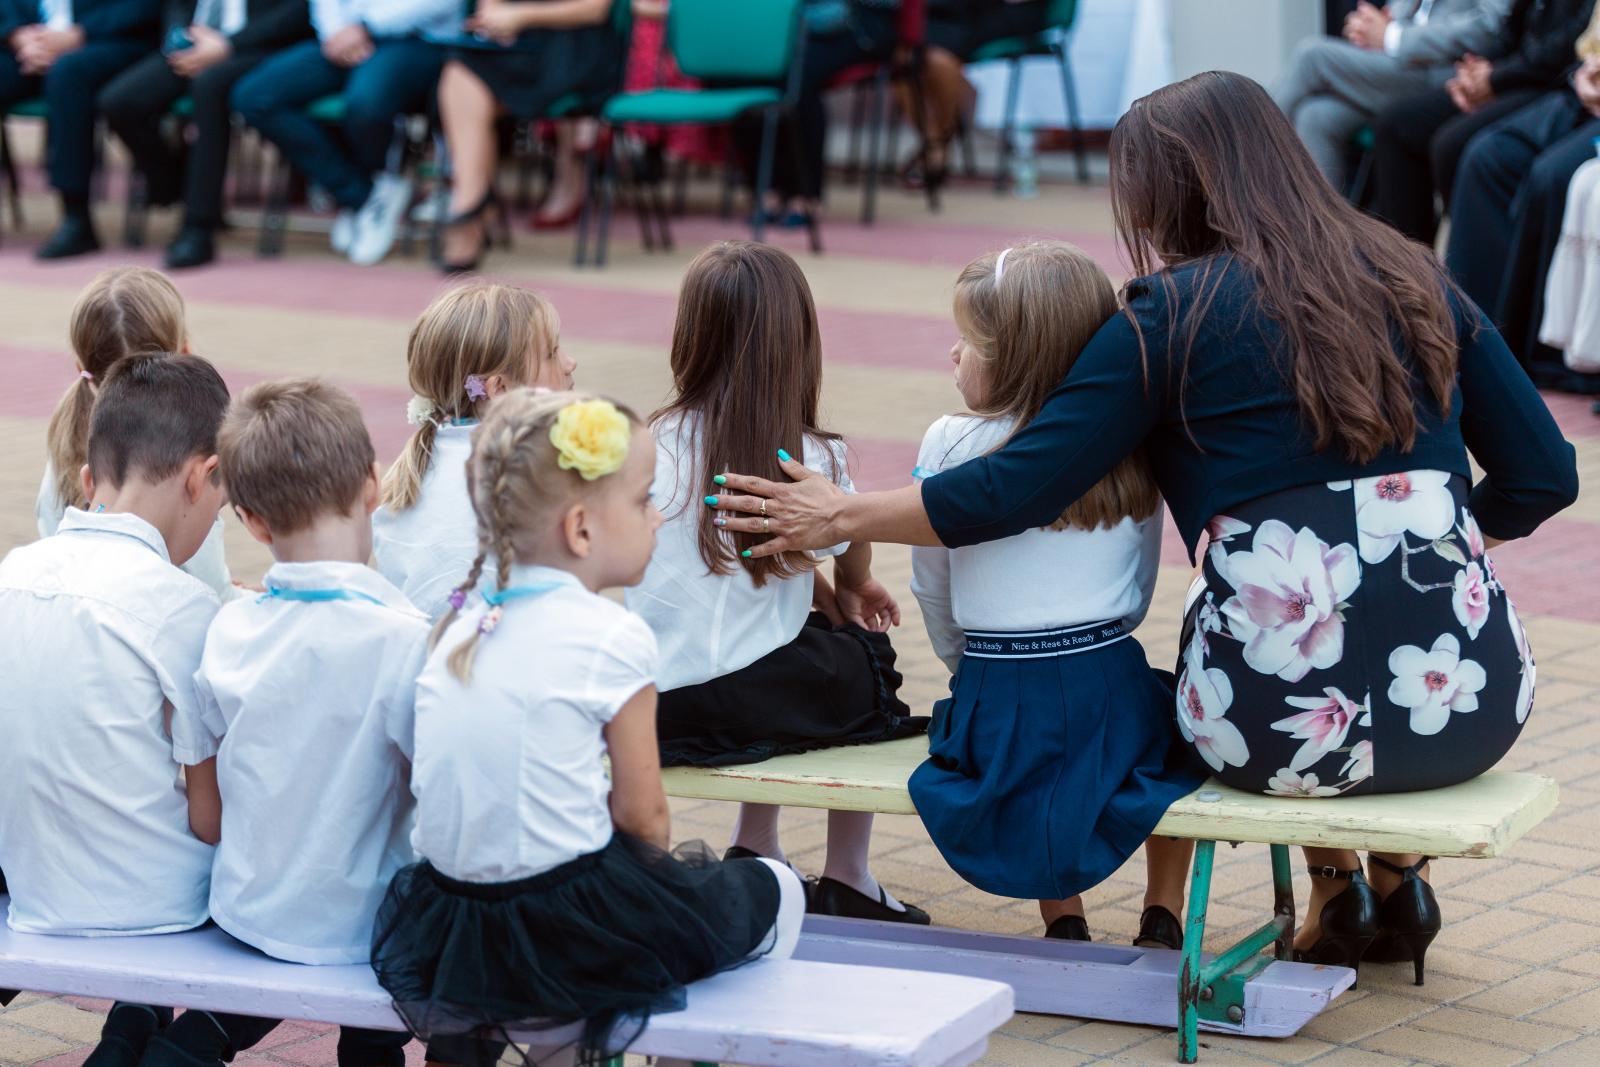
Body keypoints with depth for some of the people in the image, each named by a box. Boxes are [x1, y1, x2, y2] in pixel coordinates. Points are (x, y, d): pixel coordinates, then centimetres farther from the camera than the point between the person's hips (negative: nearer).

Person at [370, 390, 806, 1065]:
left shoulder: (462, 624, 7)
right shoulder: (612, 639, -12)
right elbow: (641, 816, -8)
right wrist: (651, 876, 13)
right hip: (568, 929, -7)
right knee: (772, 890, 14)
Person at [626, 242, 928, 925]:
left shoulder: (653, 445, 0)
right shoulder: (815, 460, -8)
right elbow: (854, 572, 10)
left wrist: (829, 595, 21)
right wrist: (849, 592, 32)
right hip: (747, 704, -4)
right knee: (866, 653, 25)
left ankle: (754, 848, 36)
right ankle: (845, 881, 26)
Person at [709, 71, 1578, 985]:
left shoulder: (1175, 312, 1)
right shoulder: (1415, 281, 11)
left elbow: (1015, 490, -3)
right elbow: (1543, 475, 11)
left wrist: (841, 517, 9)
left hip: (1284, 723, -3)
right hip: (1477, 710, 3)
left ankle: (1334, 880, 26)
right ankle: (1402, 872, 31)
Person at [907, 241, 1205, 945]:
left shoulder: (949, 446, -5)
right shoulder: (1133, 454, 2)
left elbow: (933, 593, 5)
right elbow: (1137, 595, 10)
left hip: (997, 710, -1)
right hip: (1111, 695, 1)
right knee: (1178, 720, 33)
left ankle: (1061, 915, 24)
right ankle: (1164, 915, 25)